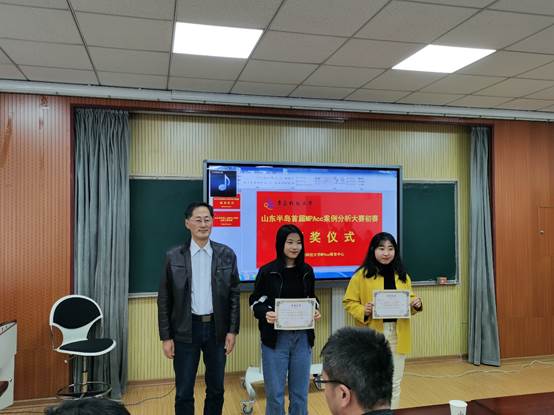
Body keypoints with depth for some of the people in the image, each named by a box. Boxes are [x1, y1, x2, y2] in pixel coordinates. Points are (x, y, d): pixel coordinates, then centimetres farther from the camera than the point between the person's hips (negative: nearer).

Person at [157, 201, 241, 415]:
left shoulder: (226, 254, -1)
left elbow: (234, 295, 2)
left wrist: (232, 330, -1)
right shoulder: (174, 257, -3)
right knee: (184, 392, 7)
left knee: (216, 389, 13)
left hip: (216, 329, 1)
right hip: (185, 331, -1)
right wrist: (166, 337, -3)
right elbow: (164, 300, -1)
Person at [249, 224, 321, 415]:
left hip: (302, 336, 3)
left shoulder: (307, 271, 5)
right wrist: (265, 314, -22)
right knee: (275, 392, 2)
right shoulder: (267, 271, -6)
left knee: (300, 392, 11)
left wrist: (315, 311, -6)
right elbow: (255, 302, -2)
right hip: (275, 337, -3)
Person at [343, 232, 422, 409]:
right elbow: (348, 302, -3)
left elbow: (409, 301, 15)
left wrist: (416, 305, -7)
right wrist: (363, 311, -20)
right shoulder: (362, 275, -6)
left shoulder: (402, 275, 8)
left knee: (394, 383, 14)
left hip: (396, 334, 4)